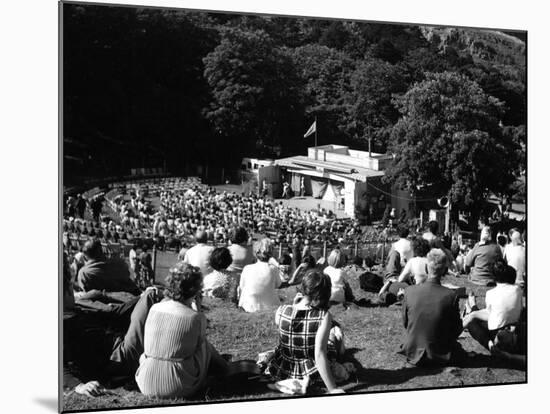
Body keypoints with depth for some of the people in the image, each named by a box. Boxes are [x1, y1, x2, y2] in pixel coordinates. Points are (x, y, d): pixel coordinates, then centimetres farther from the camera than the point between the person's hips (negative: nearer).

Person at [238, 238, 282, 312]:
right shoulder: (273, 269, -11)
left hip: (249, 308, 0)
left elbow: (241, 288, 2)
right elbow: (278, 285, 7)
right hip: (270, 308, 0)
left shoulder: (247, 269, -10)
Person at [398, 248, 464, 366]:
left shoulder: (409, 291, -13)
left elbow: (405, 323, 1)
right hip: (441, 356, -2)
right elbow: (457, 330, -7)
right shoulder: (451, 296, -19)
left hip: (413, 353, 2)